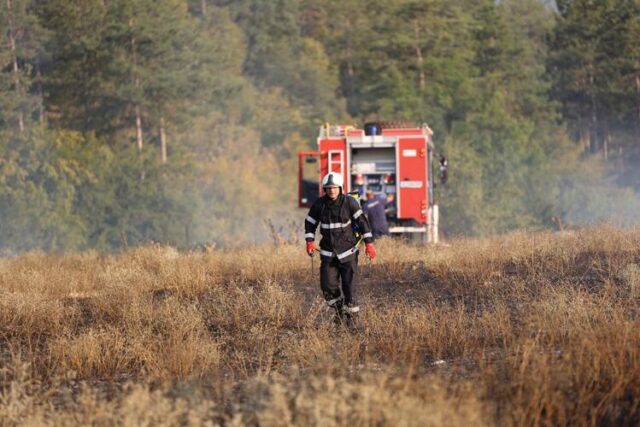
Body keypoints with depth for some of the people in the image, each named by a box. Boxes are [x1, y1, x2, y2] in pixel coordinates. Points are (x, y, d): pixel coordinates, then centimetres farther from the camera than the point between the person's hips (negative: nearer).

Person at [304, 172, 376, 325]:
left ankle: (351, 314, 13)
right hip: (328, 253, 2)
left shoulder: (349, 202, -8)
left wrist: (369, 243, -10)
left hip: (348, 251, -2)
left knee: (349, 285, -6)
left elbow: (362, 221, -5)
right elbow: (310, 223, 11)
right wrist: (310, 242, -1)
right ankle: (339, 310, 22)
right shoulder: (319, 204, -2)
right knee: (328, 286, -4)